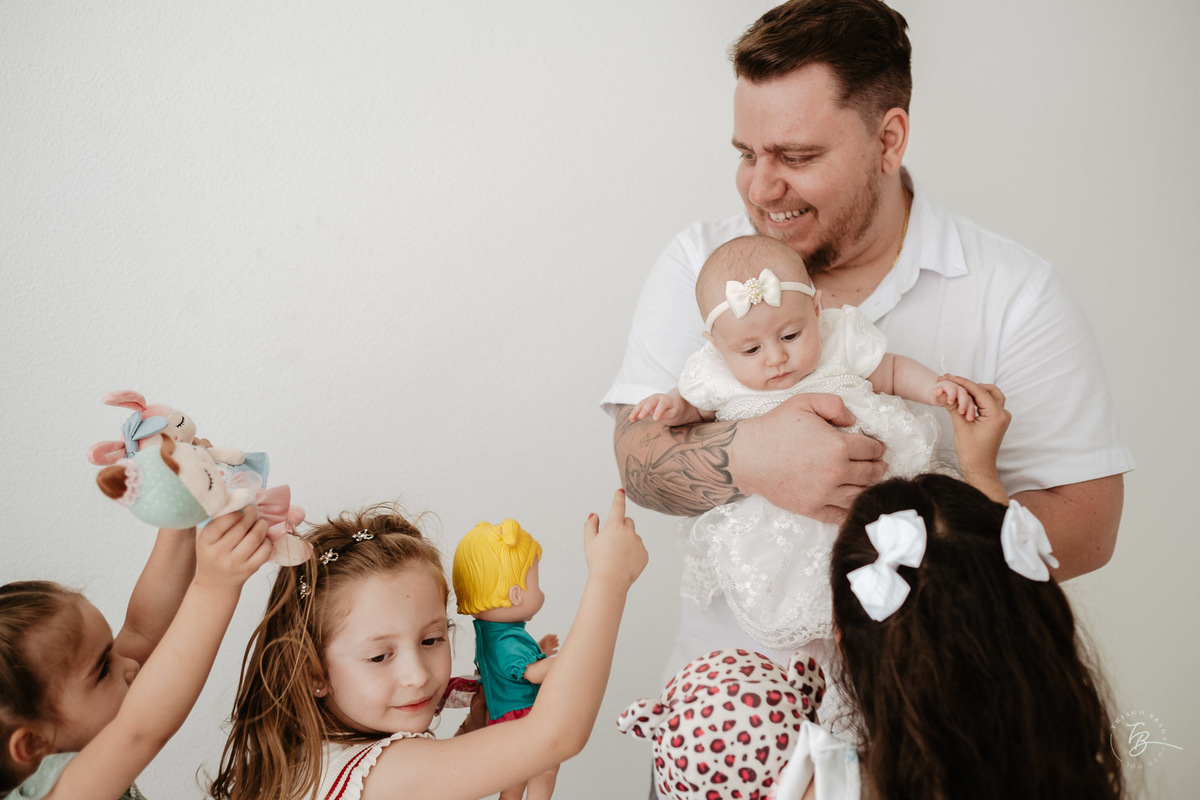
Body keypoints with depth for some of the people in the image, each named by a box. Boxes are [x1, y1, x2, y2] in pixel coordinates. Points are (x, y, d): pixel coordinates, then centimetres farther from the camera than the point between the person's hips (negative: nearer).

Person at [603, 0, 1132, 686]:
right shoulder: (699, 265, 4)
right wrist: (746, 456, -25)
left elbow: (1086, 522, -7)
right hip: (732, 674, 1)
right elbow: (638, 460, -4)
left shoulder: (1016, 293, -3)